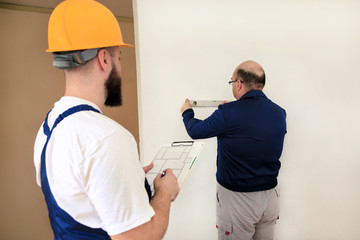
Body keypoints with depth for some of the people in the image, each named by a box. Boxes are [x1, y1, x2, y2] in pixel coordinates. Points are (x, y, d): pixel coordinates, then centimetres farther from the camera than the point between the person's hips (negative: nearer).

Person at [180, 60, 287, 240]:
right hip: (270, 196, 6)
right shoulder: (279, 113, -4)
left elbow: (195, 131, -8)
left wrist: (186, 112, 13)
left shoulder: (229, 113, -22)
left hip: (237, 199, -5)